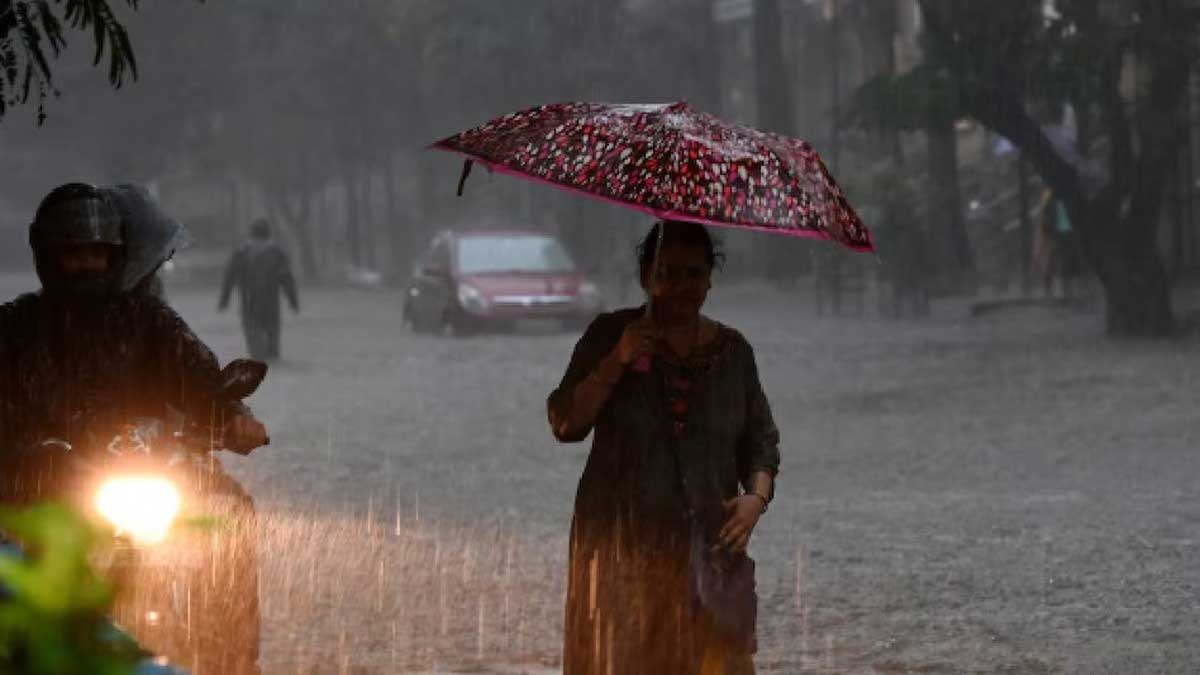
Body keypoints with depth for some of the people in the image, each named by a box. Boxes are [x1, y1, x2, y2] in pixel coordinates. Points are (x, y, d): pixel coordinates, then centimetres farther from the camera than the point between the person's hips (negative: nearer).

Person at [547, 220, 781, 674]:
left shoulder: (732, 350, 10)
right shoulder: (610, 335, 3)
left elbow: (761, 440, 13)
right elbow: (565, 424, -5)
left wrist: (756, 497, -5)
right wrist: (615, 363, -17)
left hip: (708, 544, 2)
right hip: (623, 546, -2)